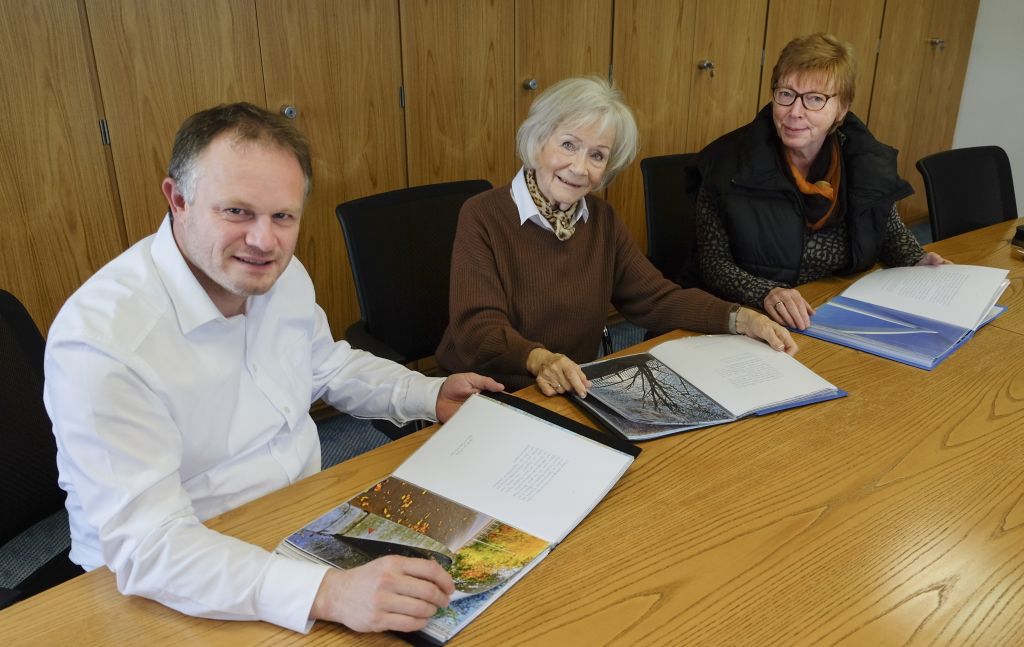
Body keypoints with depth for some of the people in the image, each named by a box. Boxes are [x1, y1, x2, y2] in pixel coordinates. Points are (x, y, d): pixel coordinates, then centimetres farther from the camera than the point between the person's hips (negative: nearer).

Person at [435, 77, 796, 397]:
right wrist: (539, 359, -40)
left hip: (573, 394, 5)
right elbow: (477, 328, -21)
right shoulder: (483, 217, -12)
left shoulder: (600, 219, 6)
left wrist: (741, 320, -9)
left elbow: (655, 299, 5)